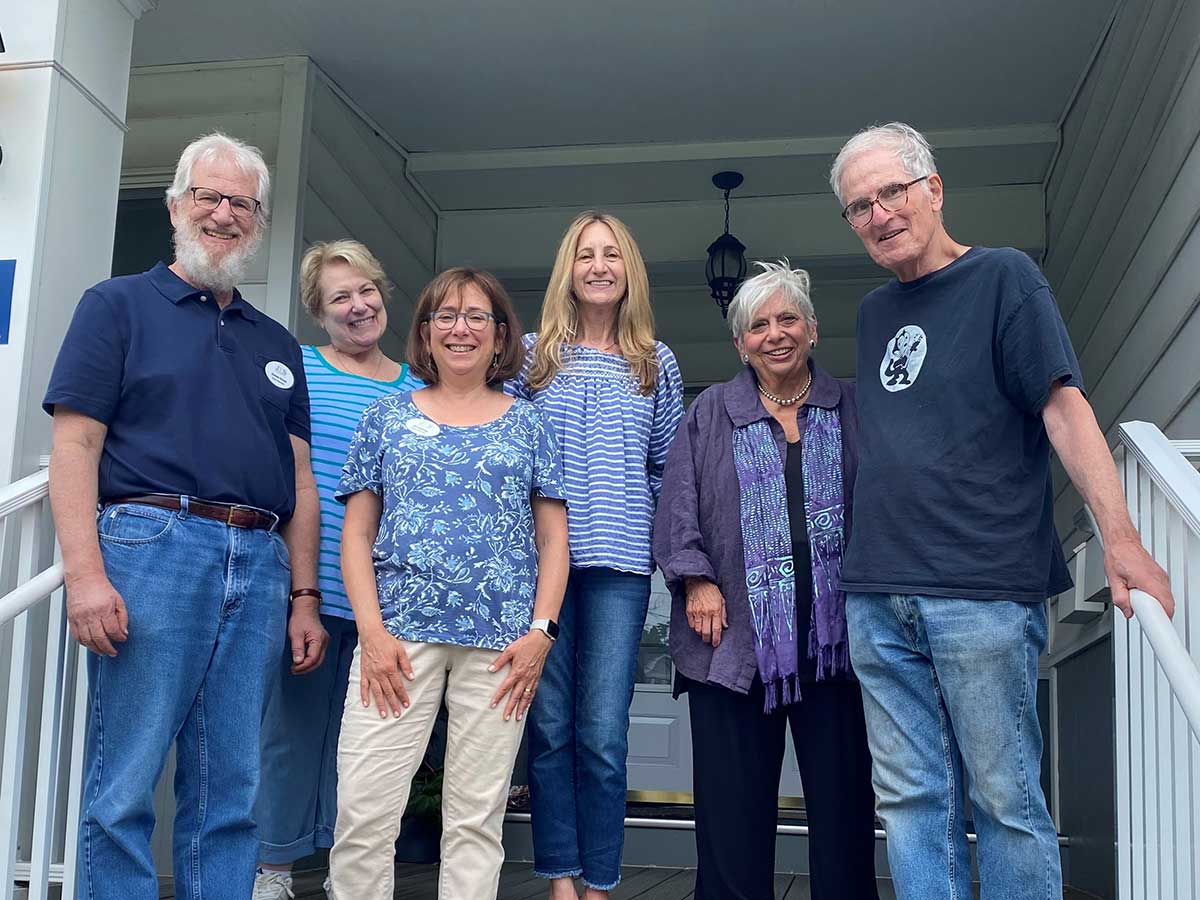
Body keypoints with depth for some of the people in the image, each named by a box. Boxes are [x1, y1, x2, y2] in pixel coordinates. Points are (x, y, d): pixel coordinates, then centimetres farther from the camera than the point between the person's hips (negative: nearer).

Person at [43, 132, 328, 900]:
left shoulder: (277, 344, 22)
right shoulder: (119, 305, 8)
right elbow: (76, 444, -2)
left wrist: (305, 597, 11)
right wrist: (86, 573, -14)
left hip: (259, 565, 5)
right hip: (151, 547, -4)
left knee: (232, 793, 7)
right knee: (125, 787, -3)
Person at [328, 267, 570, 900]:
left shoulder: (526, 424, 12)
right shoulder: (387, 417, 12)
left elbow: (553, 537, 9)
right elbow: (357, 533, 7)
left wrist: (541, 630, -3)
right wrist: (373, 630, -5)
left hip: (500, 643, 0)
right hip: (399, 632, 0)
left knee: (476, 821, 4)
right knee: (361, 811, -5)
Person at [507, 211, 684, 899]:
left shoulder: (657, 363, 12)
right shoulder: (532, 353, 10)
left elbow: (669, 466, 15)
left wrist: (658, 535, 5)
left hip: (619, 565, 0)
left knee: (603, 735, -2)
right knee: (550, 726, 2)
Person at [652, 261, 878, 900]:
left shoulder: (852, 410, 12)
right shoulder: (711, 413, 13)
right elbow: (678, 506, 6)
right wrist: (696, 579, -6)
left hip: (834, 634, 1)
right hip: (735, 636, 0)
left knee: (842, 796, 5)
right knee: (732, 807, 3)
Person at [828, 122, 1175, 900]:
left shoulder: (1004, 277, 1)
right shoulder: (875, 312, 18)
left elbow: (1064, 408, -8)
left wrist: (1120, 536, -19)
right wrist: (868, 563, 15)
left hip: (983, 590, -5)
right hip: (880, 595, 6)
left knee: (1005, 797, 1)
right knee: (911, 799, 6)